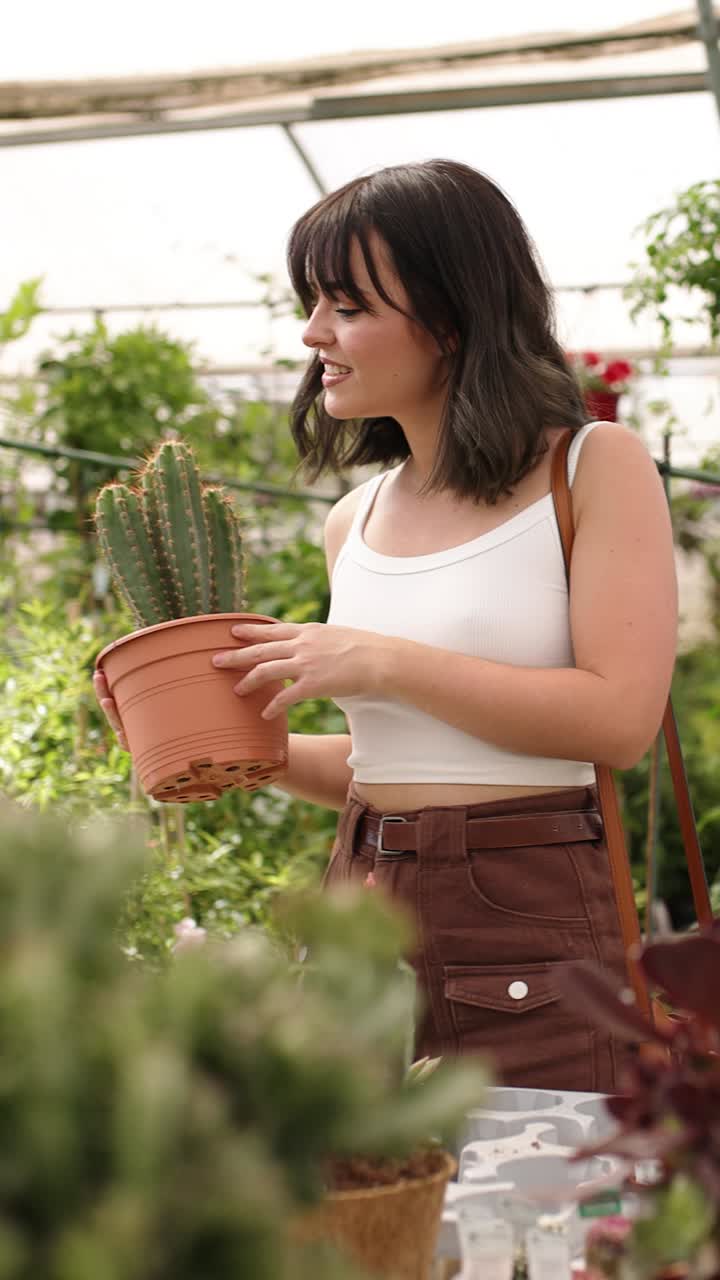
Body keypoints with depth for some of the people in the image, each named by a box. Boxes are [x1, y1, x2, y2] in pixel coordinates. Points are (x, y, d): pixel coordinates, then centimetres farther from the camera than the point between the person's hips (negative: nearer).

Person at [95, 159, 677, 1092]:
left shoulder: (594, 470, -4)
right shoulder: (354, 524, 12)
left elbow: (621, 718, -13)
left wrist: (382, 662, -14)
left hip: (528, 929, -5)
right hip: (361, 908, 5)